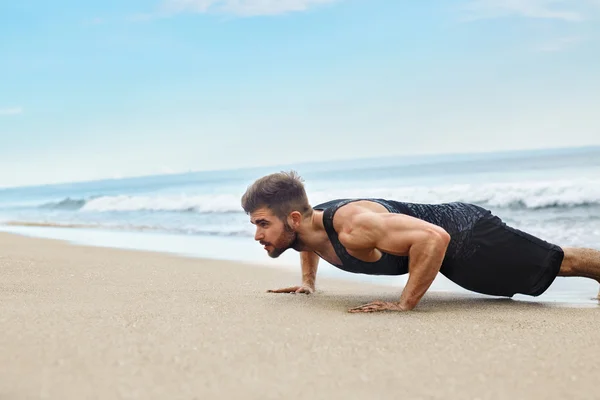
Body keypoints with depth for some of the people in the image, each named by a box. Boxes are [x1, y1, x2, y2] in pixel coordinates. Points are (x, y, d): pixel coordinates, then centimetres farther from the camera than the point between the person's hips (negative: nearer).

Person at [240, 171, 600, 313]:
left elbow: (434, 238, -46)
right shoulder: (305, 229, -10)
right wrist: (308, 282, 11)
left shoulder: (352, 224, -39)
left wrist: (404, 304, -41)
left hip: (467, 234, -8)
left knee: (565, 263, 8)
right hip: (449, 242, 8)